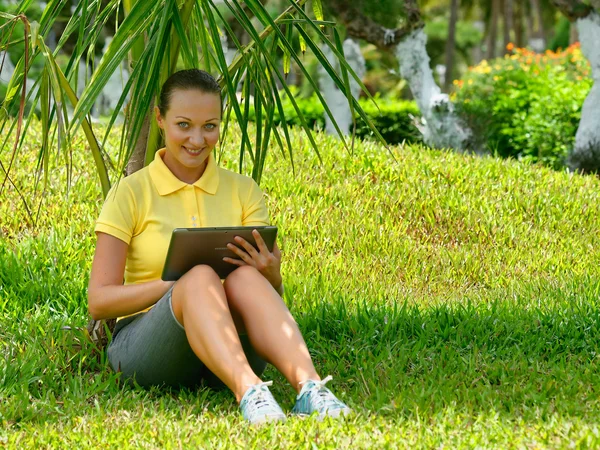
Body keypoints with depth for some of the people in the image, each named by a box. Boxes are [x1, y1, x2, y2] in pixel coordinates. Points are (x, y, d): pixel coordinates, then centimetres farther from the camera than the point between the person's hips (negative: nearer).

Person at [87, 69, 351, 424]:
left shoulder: (243, 191, 11)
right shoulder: (131, 193, 2)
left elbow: (273, 297, 8)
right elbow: (99, 301, -6)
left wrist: (270, 275, -17)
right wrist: (181, 281, -21)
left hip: (227, 351, 2)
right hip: (144, 346, -2)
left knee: (245, 278, -31)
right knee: (200, 279, -34)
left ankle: (309, 388, -51)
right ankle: (248, 394, -56)